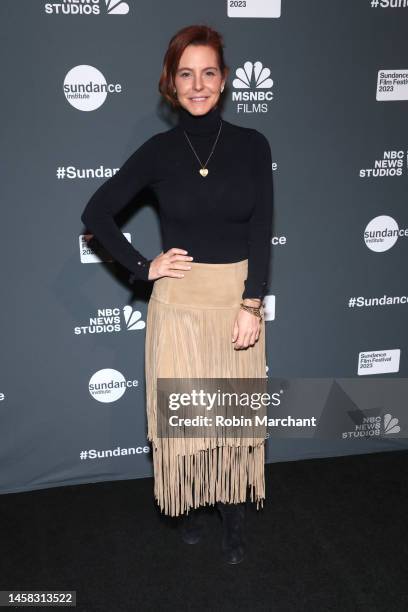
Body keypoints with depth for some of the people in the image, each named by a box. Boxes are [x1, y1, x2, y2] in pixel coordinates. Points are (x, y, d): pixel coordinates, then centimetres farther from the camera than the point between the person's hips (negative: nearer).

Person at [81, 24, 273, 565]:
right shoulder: (159, 150, -2)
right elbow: (96, 212, 2)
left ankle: (234, 514, 31)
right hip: (179, 302, 0)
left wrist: (252, 304, -11)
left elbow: (261, 232, -4)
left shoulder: (252, 145, -1)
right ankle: (190, 505, 35)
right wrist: (143, 268, -4)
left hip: (240, 297, 1)